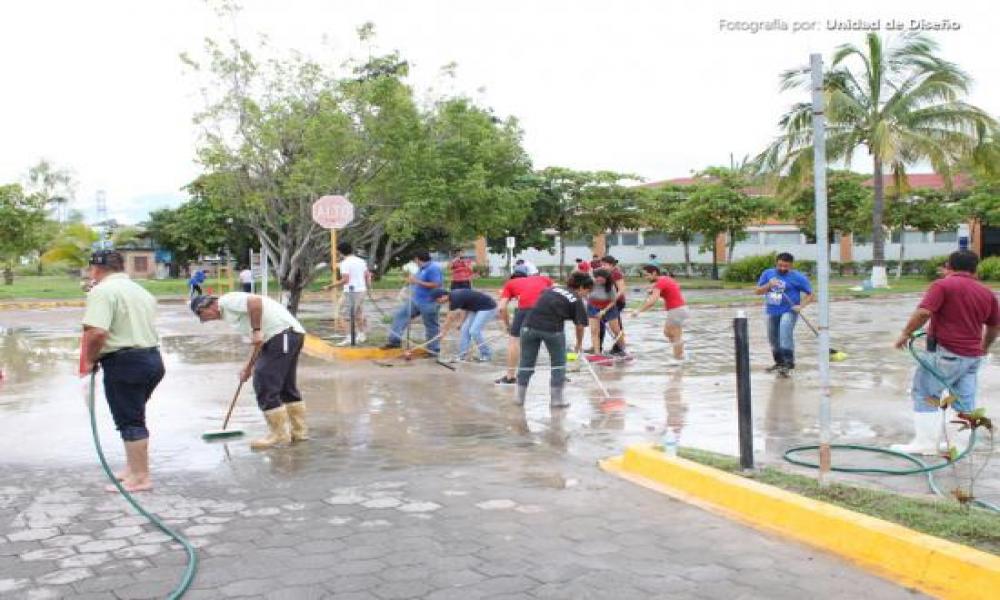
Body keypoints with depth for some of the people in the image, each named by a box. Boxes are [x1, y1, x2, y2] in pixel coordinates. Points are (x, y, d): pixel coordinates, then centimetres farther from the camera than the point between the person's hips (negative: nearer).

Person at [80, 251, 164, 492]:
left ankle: (140, 477, 5)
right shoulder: (141, 291, 16)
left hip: (124, 363, -9)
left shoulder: (102, 291, -12)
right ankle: (134, 467, 29)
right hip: (152, 358, 9)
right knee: (135, 417, 21)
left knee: (130, 421, 0)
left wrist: (90, 359, -9)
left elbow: (97, 332, -24)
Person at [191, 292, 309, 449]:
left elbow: (255, 302, -21)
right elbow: (258, 342, 26)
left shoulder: (226, 301, -3)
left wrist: (256, 330, -15)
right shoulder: (229, 312, 25)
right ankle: (299, 431, 25)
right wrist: (248, 366, 25)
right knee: (286, 386, 18)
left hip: (282, 334, -10)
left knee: (264, 386, -5)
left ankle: (279, 435, 1)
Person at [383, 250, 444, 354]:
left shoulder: (433, 268, -18)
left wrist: (417, 281, -23)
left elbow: (436, 285, -26)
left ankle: (434, 349, 15)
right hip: (415, 300, 10)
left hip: (428, 303, -10)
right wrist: (412, 280, 0)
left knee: (431, 326, 3)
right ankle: (395, 340, 10)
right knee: (400, 315, 7)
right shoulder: (422, 268, 11)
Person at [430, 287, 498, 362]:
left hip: (488, 308, -10)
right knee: (465, 329, 2)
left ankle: (487, 355, 1)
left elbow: (450, 318, -17)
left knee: (474, 331, -14)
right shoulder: (452, 296, 2)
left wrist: (444, 332, -7)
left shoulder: (456, 298, -26)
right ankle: (462, 355, 5)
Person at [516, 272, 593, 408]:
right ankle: (556, 399, 19)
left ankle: (520, 397, 26)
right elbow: (580, 325, 2)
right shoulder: (578, 301, 6)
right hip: (553, 329, -4)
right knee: (558, 363, 15)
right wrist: (579, 343, 15)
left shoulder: (553, 288, 21)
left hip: (530, 324, 4)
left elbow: (540, 303, 21)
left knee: (526, 362, 16)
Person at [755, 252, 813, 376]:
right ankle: (779, 362, 36)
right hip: (772, 312, 5)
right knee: (773, 338, 16)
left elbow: (810, 294, -3)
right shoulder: (768, 273, 3)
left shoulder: (798, 277, -7)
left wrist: (801, 306, -18)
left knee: (785, 334, -27)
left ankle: (788, 362, -28)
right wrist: (769, 285, -15)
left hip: (789, 311, -5)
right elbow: (757, 291, 2)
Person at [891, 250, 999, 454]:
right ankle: (961, 445, 13)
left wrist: (906, 333, -9)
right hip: (973, 356, 7)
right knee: (965, 401, 10)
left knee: (925, 395, 2)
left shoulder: (943, 285, -10)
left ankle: (926, 442, 0)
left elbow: (923, 313, -22)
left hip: (946, 353, -7)